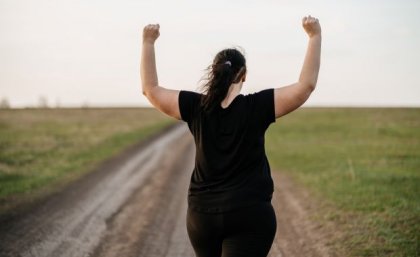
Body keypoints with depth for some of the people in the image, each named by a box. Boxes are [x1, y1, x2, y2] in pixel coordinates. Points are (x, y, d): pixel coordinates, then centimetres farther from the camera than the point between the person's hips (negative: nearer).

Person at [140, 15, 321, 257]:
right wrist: (315, 36, -7)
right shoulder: (257, 108, -10)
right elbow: (306, 84, -10)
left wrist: (148, 42, 10)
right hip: (250, 215, -4)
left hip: (202, 215, 4)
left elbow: (151, 89, 5)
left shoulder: (196, 108, -3)